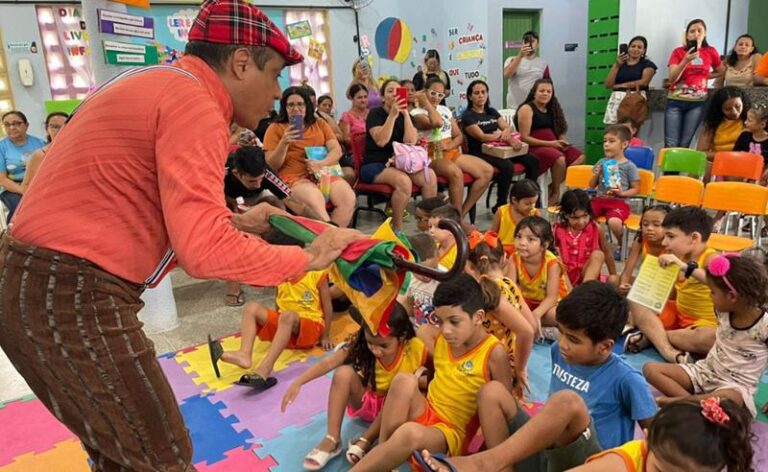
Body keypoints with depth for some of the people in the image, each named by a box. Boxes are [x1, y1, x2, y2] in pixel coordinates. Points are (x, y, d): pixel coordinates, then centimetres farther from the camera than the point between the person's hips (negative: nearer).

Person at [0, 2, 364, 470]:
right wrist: (308, 257, -14)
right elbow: (204, 252, -25)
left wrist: (235, 221, 12)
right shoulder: (194, 102, -16)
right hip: (73, 296, -10)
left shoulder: (157, 86, 15)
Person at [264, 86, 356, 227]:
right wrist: (284, 143, -14)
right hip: (294, 177, -3)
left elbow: (337, 150, 6)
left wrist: (321, 164, -14)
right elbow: (271, 166, 2)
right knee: (316, 203, -35)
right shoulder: (275, 128, 7)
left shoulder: (319, 123, 17)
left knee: (348, 199, -24)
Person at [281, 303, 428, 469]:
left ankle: (365, 441, -25)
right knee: (344, 372, -27)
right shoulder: (361, 344, -22)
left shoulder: (414, 348, -26)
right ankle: (332, 439, -22)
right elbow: (327, 363, -28)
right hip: (367, 401, 2)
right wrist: (298, 382, -38)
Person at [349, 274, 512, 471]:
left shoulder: (494, 352, -14)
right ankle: (381, 454, -18)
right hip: (424, 414, 5)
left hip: (451, 433, -5)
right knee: (404, 380, -27)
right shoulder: (438, 341, 2)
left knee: (410, 433, -38)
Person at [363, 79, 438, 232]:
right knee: (403, 181, -35)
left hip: (400, 163, 5)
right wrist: (393, 114, -21)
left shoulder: (406, 116, 12)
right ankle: (397, 229, -21)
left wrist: (405, 113, -9)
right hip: (374, 165, -5)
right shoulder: (375, 114, -3)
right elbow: (381, 141, -20)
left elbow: (411, 142, -7)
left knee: (430, 176, -21)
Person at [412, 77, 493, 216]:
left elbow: (459, 136, 15)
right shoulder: (416, 113, -4)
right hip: (432, 156, -7)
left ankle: (462, 213, -8)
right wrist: (426, 101, -12)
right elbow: (437, 122, -25)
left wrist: (449, 145, -7)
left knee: (487, 171, -11)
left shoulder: (445, 110, 18)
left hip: (452, 152, 7)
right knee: (456, 173, -38)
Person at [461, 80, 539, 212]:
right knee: (507, 166, -34)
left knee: (533, 161, -10)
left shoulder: (492, 112, 20)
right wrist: (508, 138, -18)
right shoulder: (467, 116, -1)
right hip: (479, 154, -7)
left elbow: (508, 127, 10)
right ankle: (500, 206, -18)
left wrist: (506, 132, -17)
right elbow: (482, 137, -13)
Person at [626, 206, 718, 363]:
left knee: (711, 339, -38)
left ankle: (652, 335, -15)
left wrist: (684, 266, -50)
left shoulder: (710, 258, -20)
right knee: (637, 303, -5)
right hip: (677, 313, 7)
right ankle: (669, 351, -25)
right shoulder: (680, 256, -1)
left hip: (704, 323, -7)